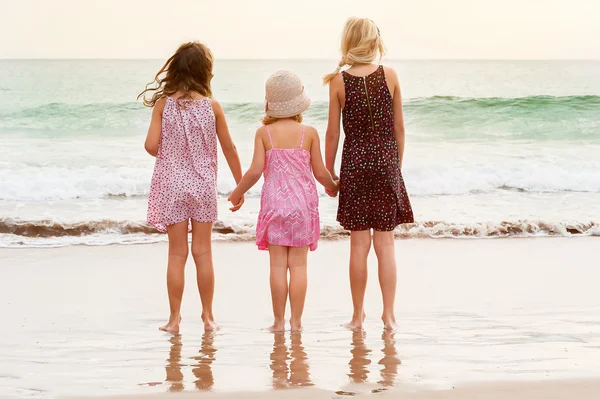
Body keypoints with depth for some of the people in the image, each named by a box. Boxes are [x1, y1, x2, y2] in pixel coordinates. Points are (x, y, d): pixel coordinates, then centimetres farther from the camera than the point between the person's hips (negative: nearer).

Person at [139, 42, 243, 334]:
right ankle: (208, 316, 14)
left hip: (171, 184, 0)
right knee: (203, 252, 8)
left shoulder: (163, 103, -6)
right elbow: (229, 148, 2)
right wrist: (240, 185, 13)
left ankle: (174, 318, 8)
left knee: (177, 253, 5)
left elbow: (151, 146, -9)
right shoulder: (212, 106, -5)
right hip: (203, 184, 0)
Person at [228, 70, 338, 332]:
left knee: (278, 264, 3)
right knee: (298, 264, 4)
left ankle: (279, 321, 6)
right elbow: (320, 173, 0)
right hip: (303, 202, 0)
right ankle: (296, 320, 5)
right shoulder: (309, 133, -3)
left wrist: (238, 192, 9)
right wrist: (333, 187, 21)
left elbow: (255, 171, -8)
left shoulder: (264, 133, -4)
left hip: (274, 202, 0)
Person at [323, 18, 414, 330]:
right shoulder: (390, 76, -2)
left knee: (359, 243, 5)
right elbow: (398, 126, 4)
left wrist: (329, 172, 8)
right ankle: (388, 314, 7)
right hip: (386, 163, 1)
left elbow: (333, 132, -2)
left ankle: (358, 316, 10)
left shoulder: (339, 81, -5)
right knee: (385, 243, 6)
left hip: (355, 164, -1)